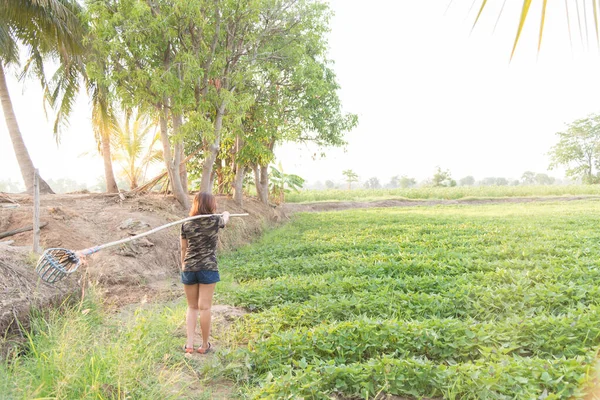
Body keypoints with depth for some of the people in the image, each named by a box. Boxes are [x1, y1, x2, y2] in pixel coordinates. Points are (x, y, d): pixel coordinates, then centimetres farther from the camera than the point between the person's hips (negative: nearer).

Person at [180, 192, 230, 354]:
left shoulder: (186, 224, 2)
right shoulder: (215, 221, -3)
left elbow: (183, 249, 8)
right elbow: (225, 219, 22)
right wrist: (226, 213, 45)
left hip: (189, 268, 3)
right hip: (208, 268, -2)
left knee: (192, 307, 13)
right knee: (204, 307, 3)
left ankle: (189, 343, 9)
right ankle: (204, 344, 13)